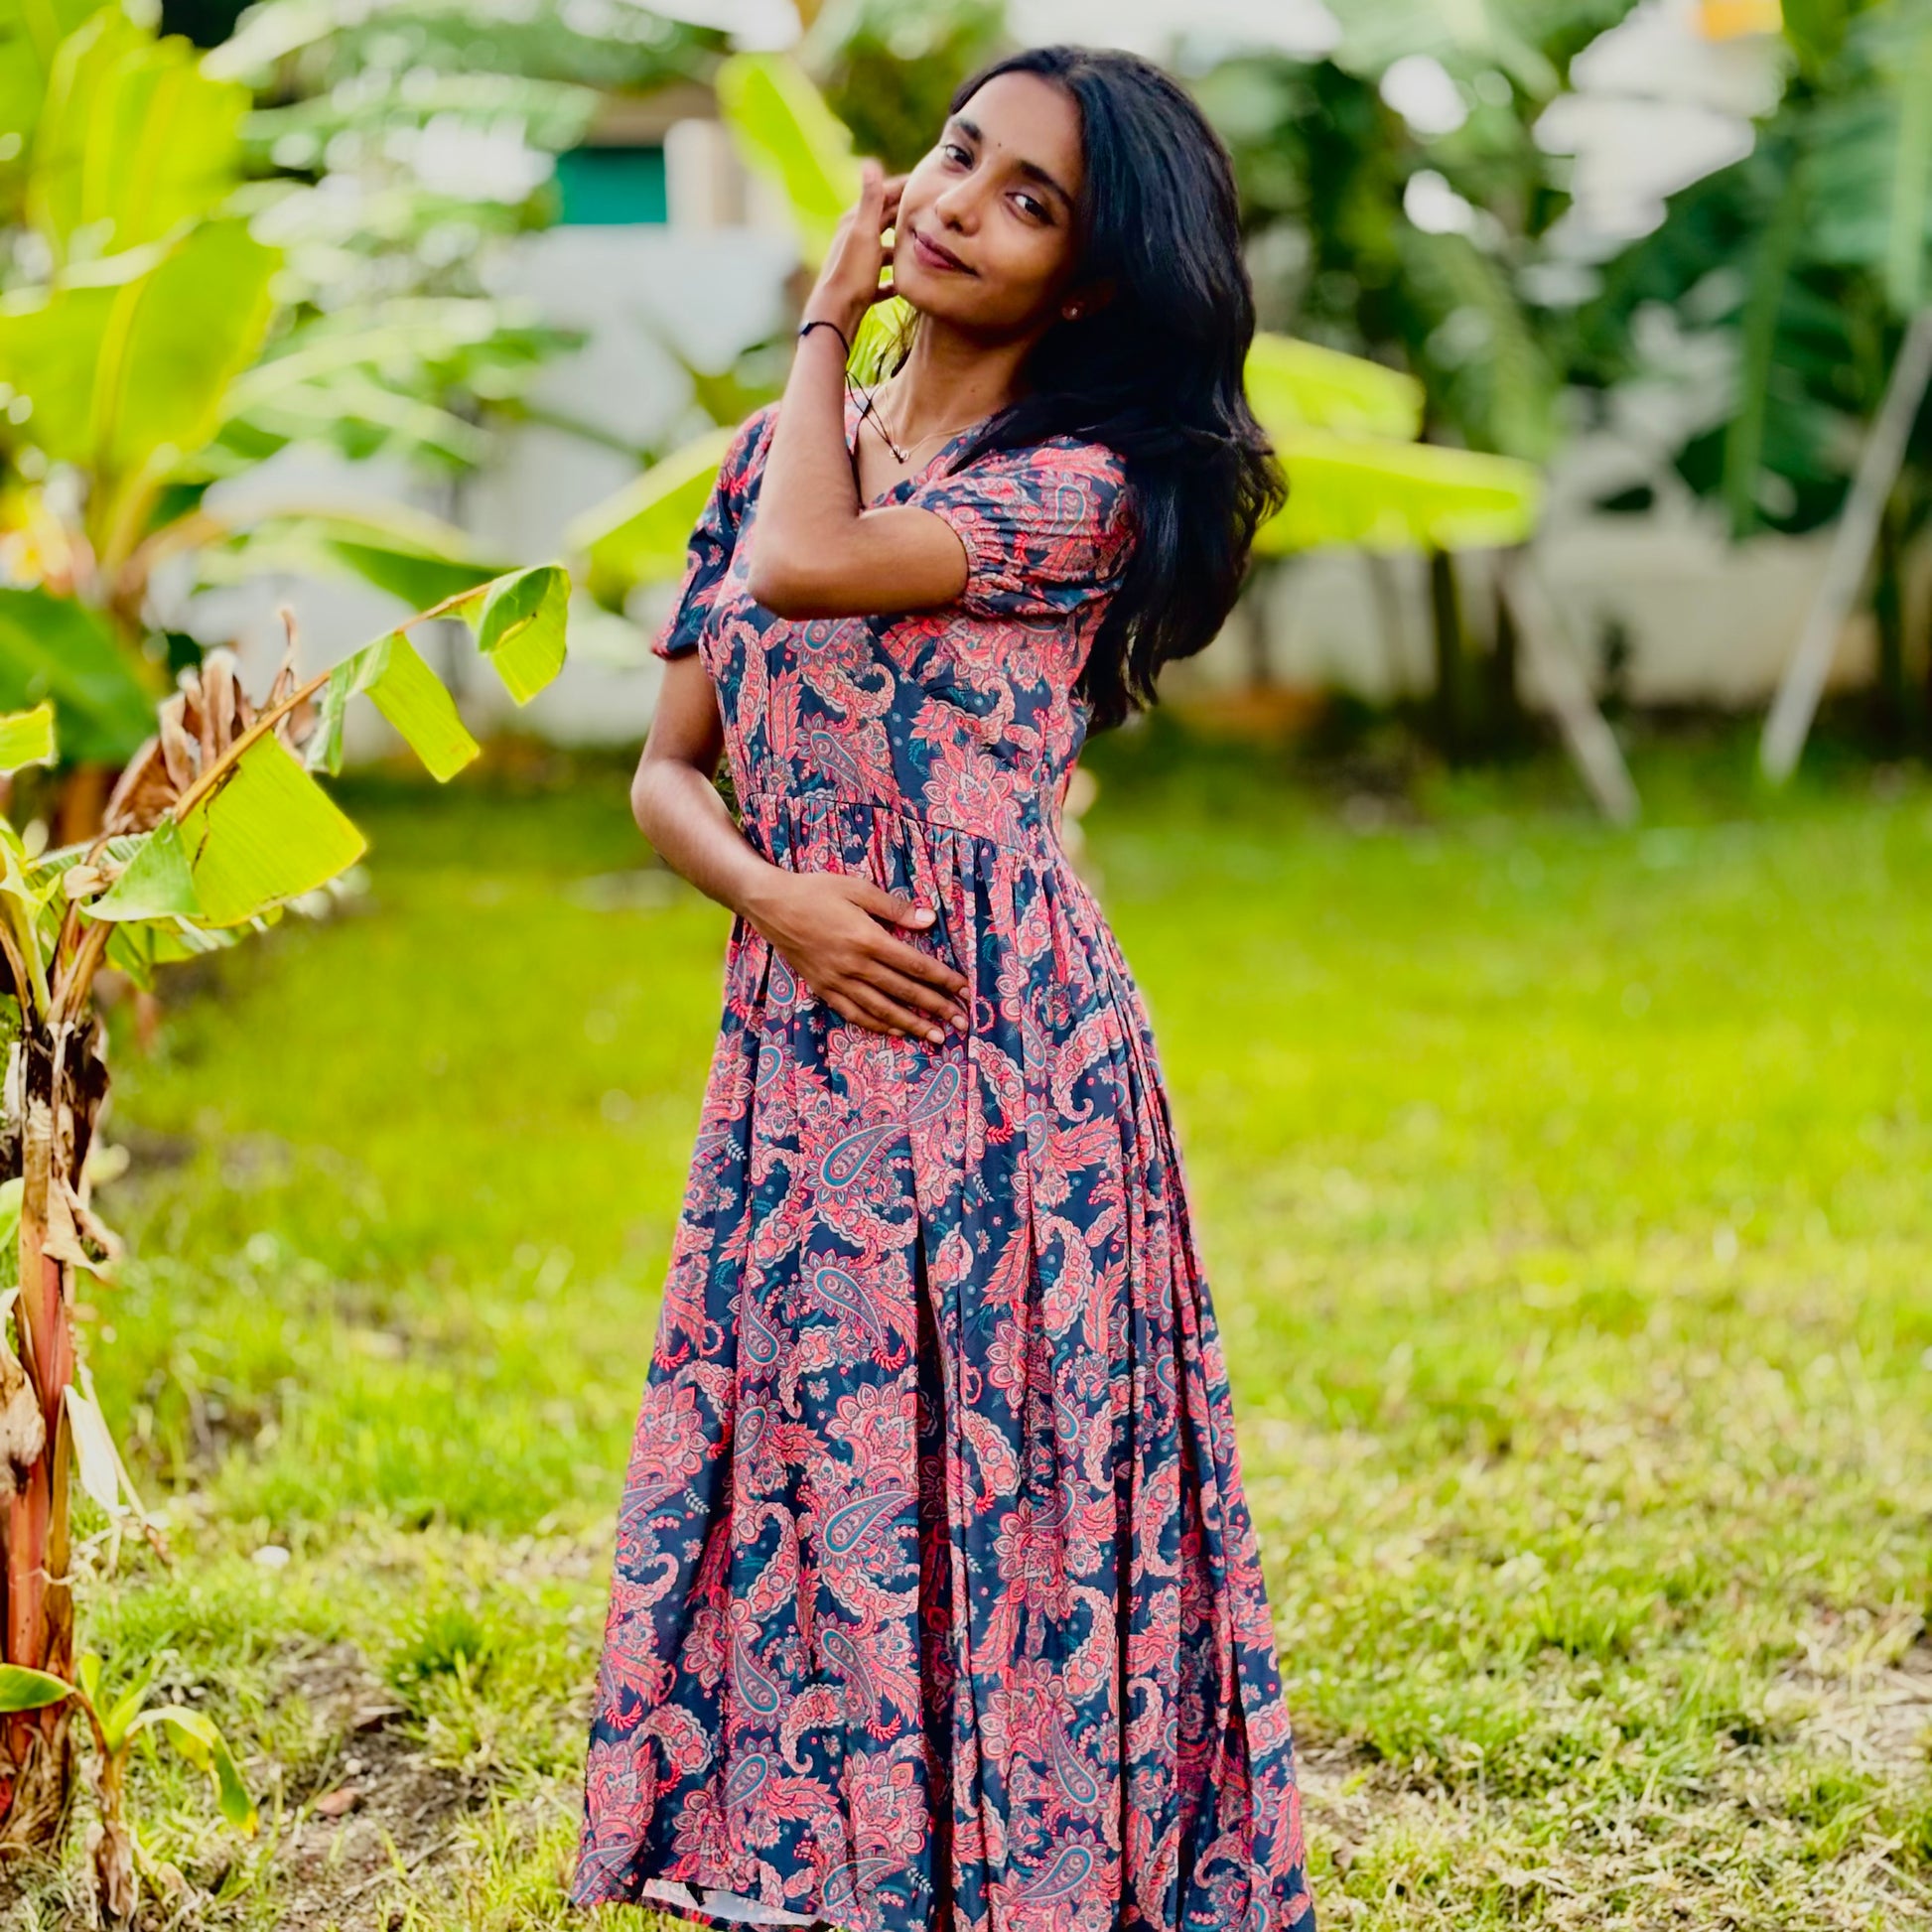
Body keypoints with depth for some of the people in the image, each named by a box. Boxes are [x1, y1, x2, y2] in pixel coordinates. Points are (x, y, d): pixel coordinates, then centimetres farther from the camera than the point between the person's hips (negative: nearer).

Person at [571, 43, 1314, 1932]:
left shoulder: (1082, 484, -5)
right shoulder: (784, 444, 12)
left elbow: (809, 570, -21)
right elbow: (667, 766, 12)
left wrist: (825, 319, -4)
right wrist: (775, 894, -10)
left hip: (1002, 1056, -5)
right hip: (797, 1046, 5)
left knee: (998, 1494, -1)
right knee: (801, 1491, 6)